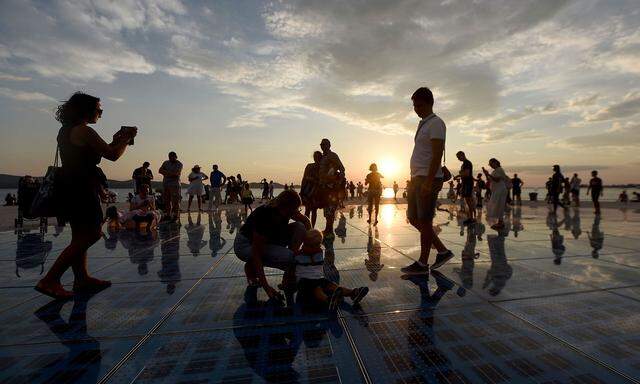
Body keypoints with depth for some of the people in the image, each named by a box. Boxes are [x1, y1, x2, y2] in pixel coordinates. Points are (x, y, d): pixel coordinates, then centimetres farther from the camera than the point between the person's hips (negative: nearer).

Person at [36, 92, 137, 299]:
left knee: (81, 236, 15)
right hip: (81, 189, -10)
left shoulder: (65, 131, 16)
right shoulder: (84, 131, -13)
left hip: (68, 187, 10)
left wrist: (115, 141, 19)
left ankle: (82, 279, 24)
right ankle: (50, 280, 0)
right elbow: (112, 155, -12)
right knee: (92, 234, -4)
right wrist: (127, 138, 3)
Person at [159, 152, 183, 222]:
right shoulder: (166, 163, 15)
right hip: (165, 184, 5)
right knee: (166, 201, 6)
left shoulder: (179, 164, 0)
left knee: (175, 202, -5)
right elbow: (160, 171, 4)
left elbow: (176, 173, -14)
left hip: (175, 185, -5)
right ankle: (168, 215, 15)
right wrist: (171, 173, -9)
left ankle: (175, 216, 0)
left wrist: (166, 172, -5)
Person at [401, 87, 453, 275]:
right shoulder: (423, 124, 21)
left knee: (424, 220, -3)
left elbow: (437, 155, -18)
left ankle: (422, 263, 8)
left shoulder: (435, 123, -8)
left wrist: (428, 182, -24)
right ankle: (442, 251, 23)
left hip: (429, 179, -10)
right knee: (413, 218, 11)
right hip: (418, 178, 10)